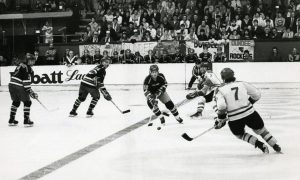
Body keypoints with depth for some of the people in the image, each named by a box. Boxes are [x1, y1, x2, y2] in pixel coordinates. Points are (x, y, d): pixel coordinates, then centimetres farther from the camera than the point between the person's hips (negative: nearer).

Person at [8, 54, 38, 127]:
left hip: (11, 85, 9)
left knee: (16, 102, 24)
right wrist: (30, 91, -13)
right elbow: (26, 80, -17)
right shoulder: (26, 67, -9)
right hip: (19, 87, -9)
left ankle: (11, 120, 27)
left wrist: (30, 90, 24)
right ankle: (26, 121, 0)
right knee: (27, 102, 2)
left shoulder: (21, 65, 21)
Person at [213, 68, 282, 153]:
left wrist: (220, 119, -3)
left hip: (234, 120, -1)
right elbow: (257, 94, 11)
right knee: (261, 130, 25)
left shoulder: (220, 90, 1)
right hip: (250, 113, 2)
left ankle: (260, 145, 9)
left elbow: (221, 106, -15)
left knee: (240, 135, 26)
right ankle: (276, 146, 26)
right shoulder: (242, 84, 8)